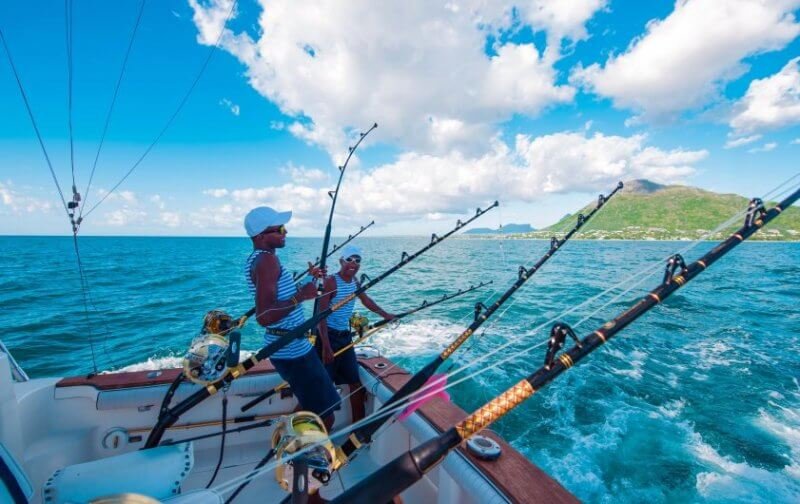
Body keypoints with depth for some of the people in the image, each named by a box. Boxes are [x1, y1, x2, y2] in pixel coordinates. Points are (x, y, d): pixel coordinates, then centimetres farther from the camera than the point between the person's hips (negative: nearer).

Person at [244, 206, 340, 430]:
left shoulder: (258, 259, 11)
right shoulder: (266, 260, -21)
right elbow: (264, 316, -29)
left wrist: (309, 278, 13)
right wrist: (301, 295, -22)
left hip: (289, 346, 10)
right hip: (292, 350, -10)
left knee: (310, 407, 27)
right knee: (324, 417, -1)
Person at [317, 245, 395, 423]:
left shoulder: (354, 280, 6)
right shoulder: (331, 282, -17)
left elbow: (366, 300, 22)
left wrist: (386, 315, 23)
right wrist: (326, 346, -24)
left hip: (346, 336, 7)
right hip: (329, 336, -7)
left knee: (356, 383, 10)